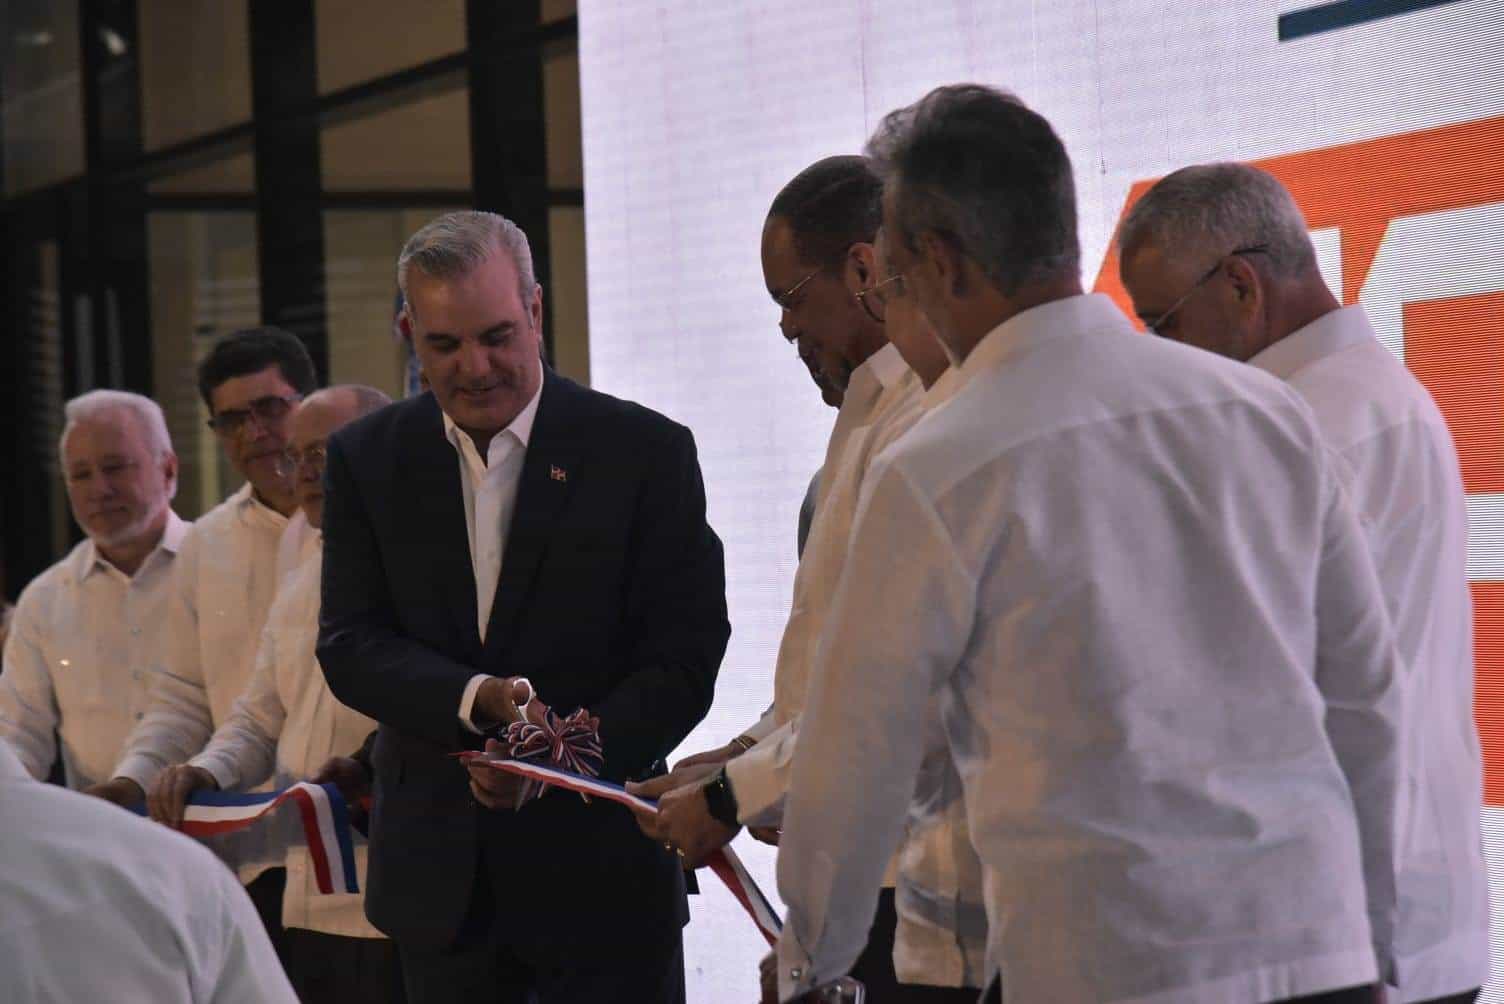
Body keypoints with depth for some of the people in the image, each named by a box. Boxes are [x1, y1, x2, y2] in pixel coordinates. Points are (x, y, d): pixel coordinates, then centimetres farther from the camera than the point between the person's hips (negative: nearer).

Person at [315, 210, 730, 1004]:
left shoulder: (645, 452, -4)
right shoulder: (368, 459, 5)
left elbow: (684, 658, -6)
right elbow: (349, 646, -2)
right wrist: (480, 699, -20)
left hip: (601, 869, -2)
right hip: (438, 874, 3)